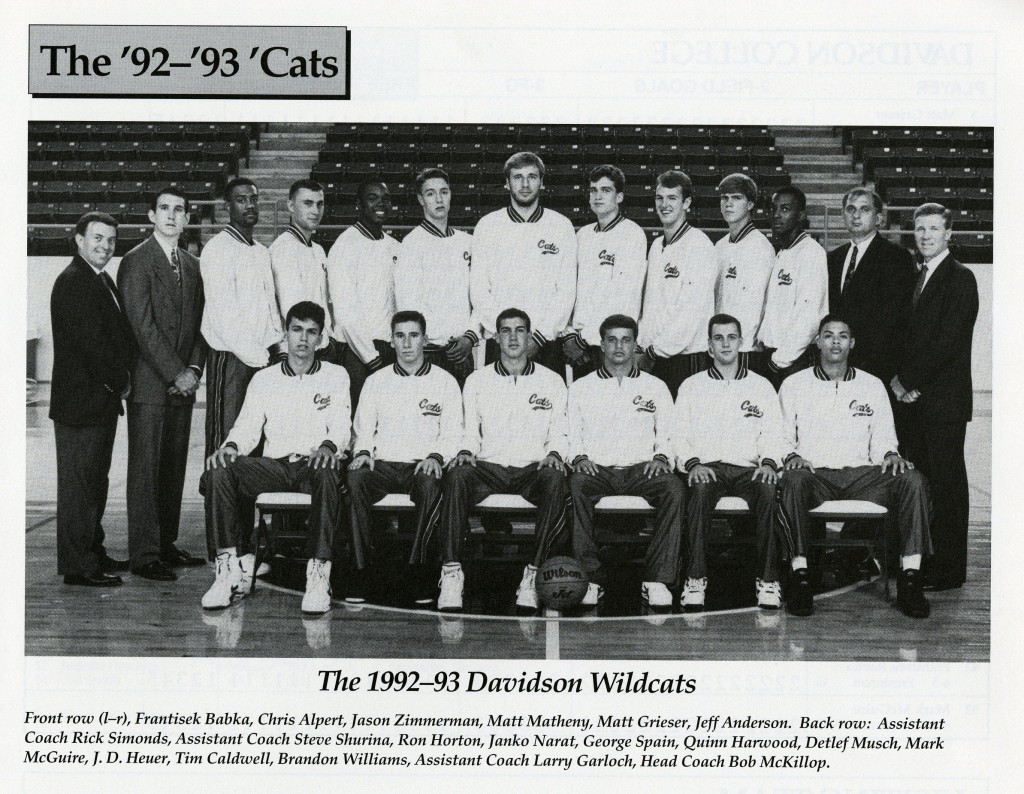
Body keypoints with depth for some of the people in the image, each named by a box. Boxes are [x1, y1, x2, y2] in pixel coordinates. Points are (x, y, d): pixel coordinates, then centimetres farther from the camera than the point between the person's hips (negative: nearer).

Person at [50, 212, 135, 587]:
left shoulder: (103, 281, 16)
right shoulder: (72, 282, -15)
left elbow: (118, 334, 18)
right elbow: (88, 341, -21)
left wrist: (121, 377, 3)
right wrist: (119, 381, -12)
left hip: (102, 398, 10)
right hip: (80, 399, -10)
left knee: (96, 479, 16)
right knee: (78, 480, -4)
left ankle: (92, 552, 26)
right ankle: (77, 566, 2)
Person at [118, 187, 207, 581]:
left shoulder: (192, 265, 15)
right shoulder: (136, 262, -6)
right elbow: (143, 326, -12)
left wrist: (194, 369, 0)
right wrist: (176, 374, -14)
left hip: (183, 381, 6)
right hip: (149, 382, -6)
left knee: (175, 467, 9)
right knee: (145, 469, -3)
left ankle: (165, 544, 18)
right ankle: (144, 555, 1)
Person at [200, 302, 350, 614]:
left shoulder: (335, 376, 13)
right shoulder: (264, 379, 18)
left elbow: (341, 426, 1)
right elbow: (247, 428, 10)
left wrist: (328, 446, -23)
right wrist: (230, 446, -14)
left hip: (314, 463, -2)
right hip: (274, 465, 2)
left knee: (327, 473, -40)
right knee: (219, 471, -26)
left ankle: (318, 574, -37)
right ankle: (229, 569, -24)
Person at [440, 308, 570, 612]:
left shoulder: (552, 382, 12)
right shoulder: (476, 381, 14)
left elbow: (560, 434, 13)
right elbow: (470, 432, 14)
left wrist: (554, 453, -9)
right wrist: (466, 452, -8)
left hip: (533, 470, 0)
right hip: (488, 468, 1)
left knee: (555, 480, -35)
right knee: (457, 475, -32)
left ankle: (532, 575, -33)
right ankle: (451, 572, -33)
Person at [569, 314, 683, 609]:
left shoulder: (655, 387, 19)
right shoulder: (580, 388, 17)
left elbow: (667, 435, 17)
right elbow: (571, 435, 14)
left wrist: (661, 456, -3)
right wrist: (579, 457, -6)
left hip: (642, 470, 1)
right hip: (597, 470, 0)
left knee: (673, 487, -32)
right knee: (578, 485, -36)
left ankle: (657, 580, -31)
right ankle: (590, 578, -33)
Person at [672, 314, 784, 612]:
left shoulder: (761, 386, 19)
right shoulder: (691, 386, 18)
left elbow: (773, 433, 10)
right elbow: (678, 434, 9)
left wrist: (768, 462, -11)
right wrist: (693, 463, -10)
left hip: (748, 469, 1)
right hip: (706, 468, 0)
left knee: (768, 490, -34)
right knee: (700, 490, -36)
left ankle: (768, 581, -29)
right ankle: (695, 579, -33)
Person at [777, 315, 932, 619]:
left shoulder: (872, 385, 17)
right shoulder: (794, 385, 12)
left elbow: (883, 438, 16)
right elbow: (781, 437, 11)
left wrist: (890, 454, -6)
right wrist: (792, 456, -10)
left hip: (862, 475, 2)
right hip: (815, 475, -2)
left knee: (913, 480, -26)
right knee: (793, 480, -37)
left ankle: (910, 579, -26)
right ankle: (800, 576, -33)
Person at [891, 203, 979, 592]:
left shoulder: (960, 279, -7)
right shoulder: (916, 279, 18)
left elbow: (947, 341, -15)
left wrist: (909, 382, -12)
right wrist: (897, 379, -1)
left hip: (944, 400, -7)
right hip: (913, 399, 7)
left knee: (946, 484, -2)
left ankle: (947, 571, 4)